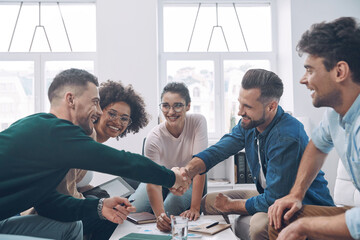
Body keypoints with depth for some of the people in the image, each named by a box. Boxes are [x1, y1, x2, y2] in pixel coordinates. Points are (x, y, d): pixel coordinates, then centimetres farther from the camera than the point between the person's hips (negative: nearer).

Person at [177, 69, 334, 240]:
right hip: (269, 195, 8)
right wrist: (187, 171, -26)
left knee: (260, 224, -37)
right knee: (208, 202, 6)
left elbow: (273, 200, -28)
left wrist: (230, 205, -13)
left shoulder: (287, 138, -31)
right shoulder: (249, 123, -5)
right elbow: (218, 150, -7)